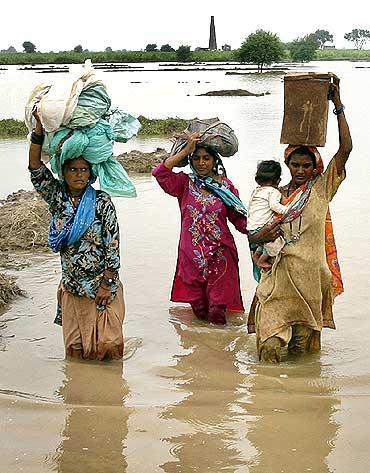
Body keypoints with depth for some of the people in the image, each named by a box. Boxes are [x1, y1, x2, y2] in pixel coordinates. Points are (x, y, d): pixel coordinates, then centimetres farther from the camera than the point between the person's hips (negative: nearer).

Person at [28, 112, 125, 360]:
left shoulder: (101, 201, -8)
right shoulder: (57, 198, 2)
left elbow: (113, 243, -10)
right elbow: (35, 167, -8)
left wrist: (107, 283, -12)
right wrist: (39, 128, -18)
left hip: (103, 284, -3)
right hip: (72, 287, 3)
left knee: (107, 344, -4)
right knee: (75, 347, 7)